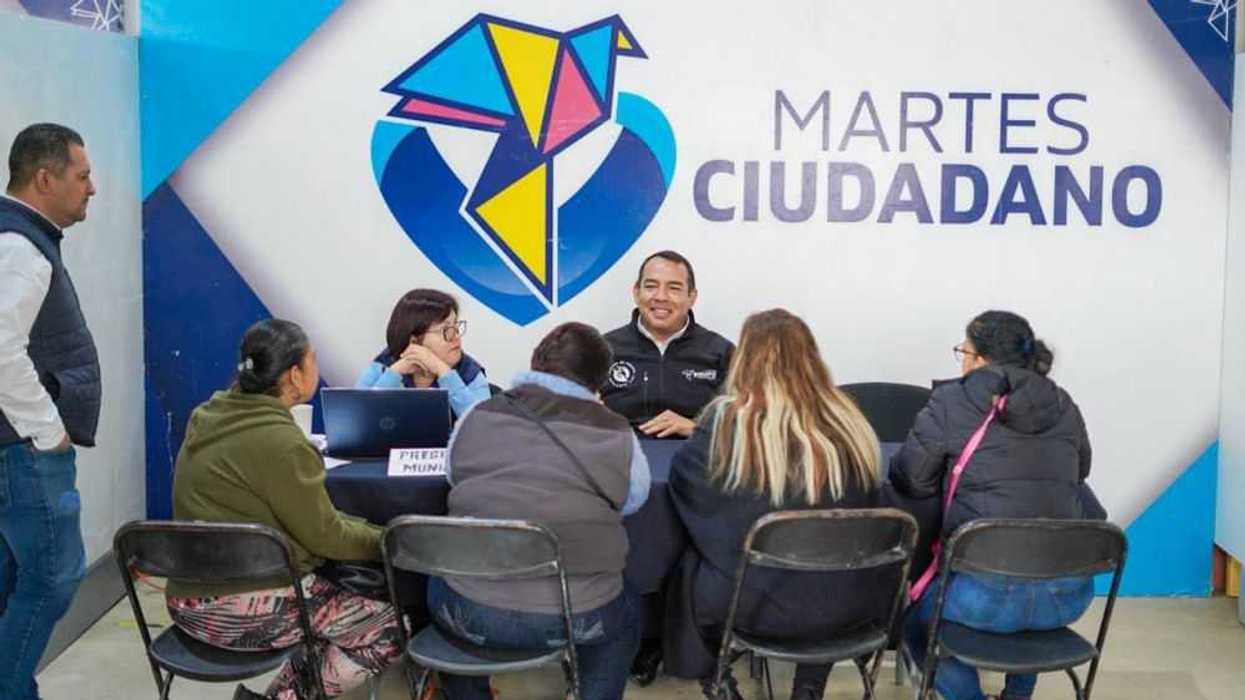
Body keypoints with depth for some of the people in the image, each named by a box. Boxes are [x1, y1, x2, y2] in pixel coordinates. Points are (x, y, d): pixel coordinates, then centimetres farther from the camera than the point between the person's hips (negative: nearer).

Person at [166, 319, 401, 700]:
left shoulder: (213, 415, 7)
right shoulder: (279, 441, -21)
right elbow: (324, 535, -13)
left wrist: (367, 528, 15)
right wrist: (387, 541, 3)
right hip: (241, 610, -9)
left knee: (346, 589, 24)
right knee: (390, 629, -3)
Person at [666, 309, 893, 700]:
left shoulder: (727, 420, -14)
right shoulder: (848, 423, -6)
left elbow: (684, 478, 5)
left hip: (753, 602, -2)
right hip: (842, 604, 2)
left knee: (690, 569, 28)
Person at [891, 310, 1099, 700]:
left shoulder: (950, 403, -3)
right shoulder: (1063, 406, 9)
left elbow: (907, 481, 4)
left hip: (988, 596, -4)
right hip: (1068, 597, 5)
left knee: (912, 607, 26)